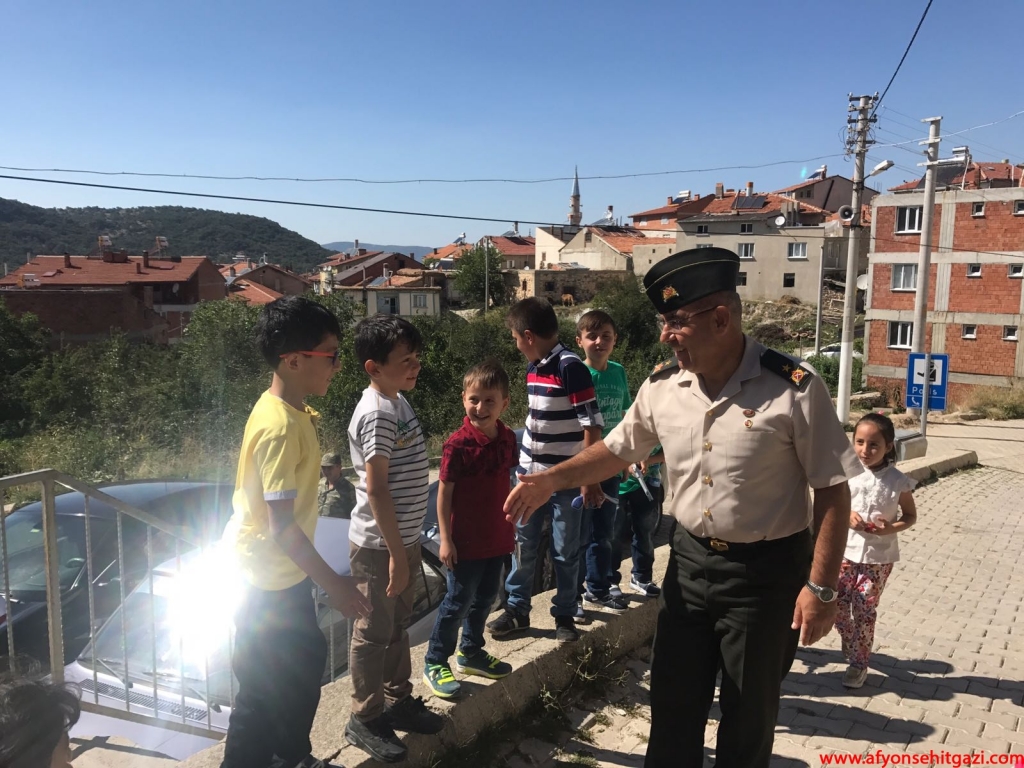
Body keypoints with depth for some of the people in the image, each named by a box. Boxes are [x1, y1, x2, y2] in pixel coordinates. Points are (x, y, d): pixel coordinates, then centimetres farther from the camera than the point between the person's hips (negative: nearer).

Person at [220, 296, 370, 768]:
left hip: (286, 572, 10)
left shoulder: (292, 411, 1)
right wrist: (333, 584, -21)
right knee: (263, 687, 8)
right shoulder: (279, 427, -28)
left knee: (305, 661, 22)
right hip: (268, 580, -10)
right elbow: (282, 526, -27)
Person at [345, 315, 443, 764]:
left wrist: (405, 545, 17)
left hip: (403, 536, 9)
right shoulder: (376, 414, -22)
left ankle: (397, 700, 37)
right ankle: (365, 719, 23)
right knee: (374, 633, 7)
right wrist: (395, 553, -22)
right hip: (379, 545, -9)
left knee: (397, 624, 21)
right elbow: (376, 488, -24)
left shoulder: (398, 401, 6)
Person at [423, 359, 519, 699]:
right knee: (457, 603, 5)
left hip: (496, 539, 6)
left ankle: (471, 652, 38)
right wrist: (446, 539, -14)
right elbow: (444, 492, -14)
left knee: (485, 598, 19)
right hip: (466, 541, -6)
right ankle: (434, 662, 21)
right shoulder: (458, 444, -19)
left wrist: (511, 527, 14)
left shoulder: (507, 438, -1)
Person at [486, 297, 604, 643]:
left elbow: (592, 423, -18)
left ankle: (565, 616, 24)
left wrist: (590, 478, -17)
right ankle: (516, 610, 27)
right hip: (530, 475, 7)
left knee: (565, 552, 8)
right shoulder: (533, 369, 6)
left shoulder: (571, 367, -17)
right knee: (523, 545, 13)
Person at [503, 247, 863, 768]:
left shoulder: (793, 389, -19)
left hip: (766, 573, -4)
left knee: (747, 721, 15)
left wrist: (821, 587, -14)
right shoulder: (661, 387, -5)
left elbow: (832, 490, -13)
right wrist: (551, 480, -2)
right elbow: (618, 450, 10)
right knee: (672, 706, 18)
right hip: (689, 561, 4)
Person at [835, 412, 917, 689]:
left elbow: (911, 515, 1)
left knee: (864, 609, 4)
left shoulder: (898, 481, -10)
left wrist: (892, 528, -18)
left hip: (879, 556, -2)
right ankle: (850, 644, 34)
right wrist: (846, 516, -17)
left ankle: (859, 662, 19)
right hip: (846, 551, 2)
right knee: (837, 603, 6)